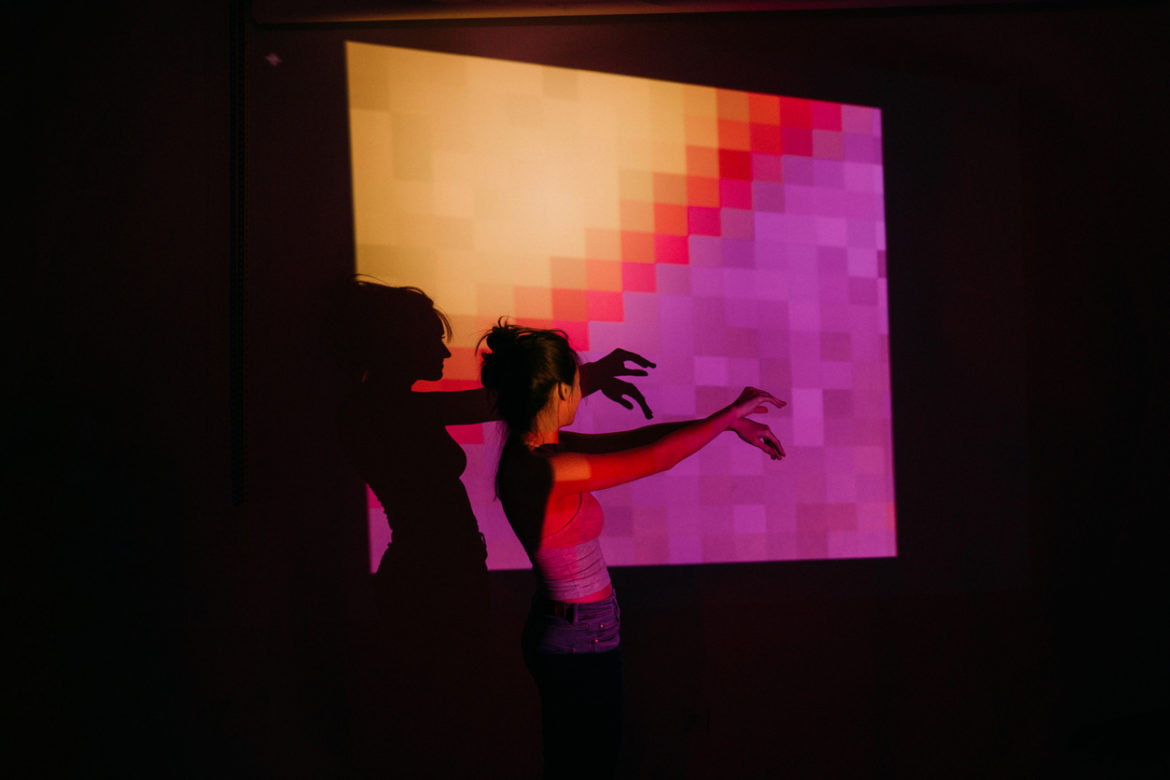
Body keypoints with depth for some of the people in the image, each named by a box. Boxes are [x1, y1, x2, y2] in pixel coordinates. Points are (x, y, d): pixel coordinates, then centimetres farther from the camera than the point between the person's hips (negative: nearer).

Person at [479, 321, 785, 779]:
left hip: (571, 628, 9)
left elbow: (632, 439, 3)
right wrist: (729, 414, -12)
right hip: (580, 642, -9)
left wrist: (729, 422, 1)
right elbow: (656, 458, -25)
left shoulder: (535, 445, -2)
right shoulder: (543, 469, -29)